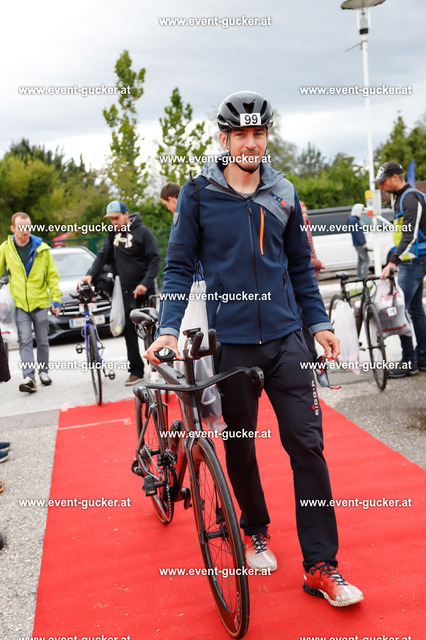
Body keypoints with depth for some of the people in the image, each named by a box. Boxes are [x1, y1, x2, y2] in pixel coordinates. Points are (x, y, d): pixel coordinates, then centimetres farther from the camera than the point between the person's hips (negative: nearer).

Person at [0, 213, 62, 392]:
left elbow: (52, 275, 3)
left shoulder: (42, 249, -2)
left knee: (42, 341, 11)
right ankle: (29, 377, -12)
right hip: (19, 303, 0)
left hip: (40, 302, 1)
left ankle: (43, 371, 28)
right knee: (25, 341, -10)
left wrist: (56, 299, -3)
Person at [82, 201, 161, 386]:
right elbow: (103, 255, 11)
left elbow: (155, 259, -11)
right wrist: (91, 274, -5)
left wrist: (145, 283, -21)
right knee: (129, 331, 2)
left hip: (143, 289, -5)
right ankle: (136, 371, 7)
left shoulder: (142, 231, -9)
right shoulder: (114, 233, 8)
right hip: (126, 291, 5)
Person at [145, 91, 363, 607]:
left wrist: (319, 322, 10)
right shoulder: (198, 195, -2)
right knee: (240, 447, 11)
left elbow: (299, 264, 14)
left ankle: (320, 565, 7)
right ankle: (256, 531, 36)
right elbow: (180, 265, -1)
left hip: (286, 338, 2)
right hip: (231, 342, -2)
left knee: (307, 445, -2)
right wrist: (168, 328, -13)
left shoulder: (283, 194, 7)